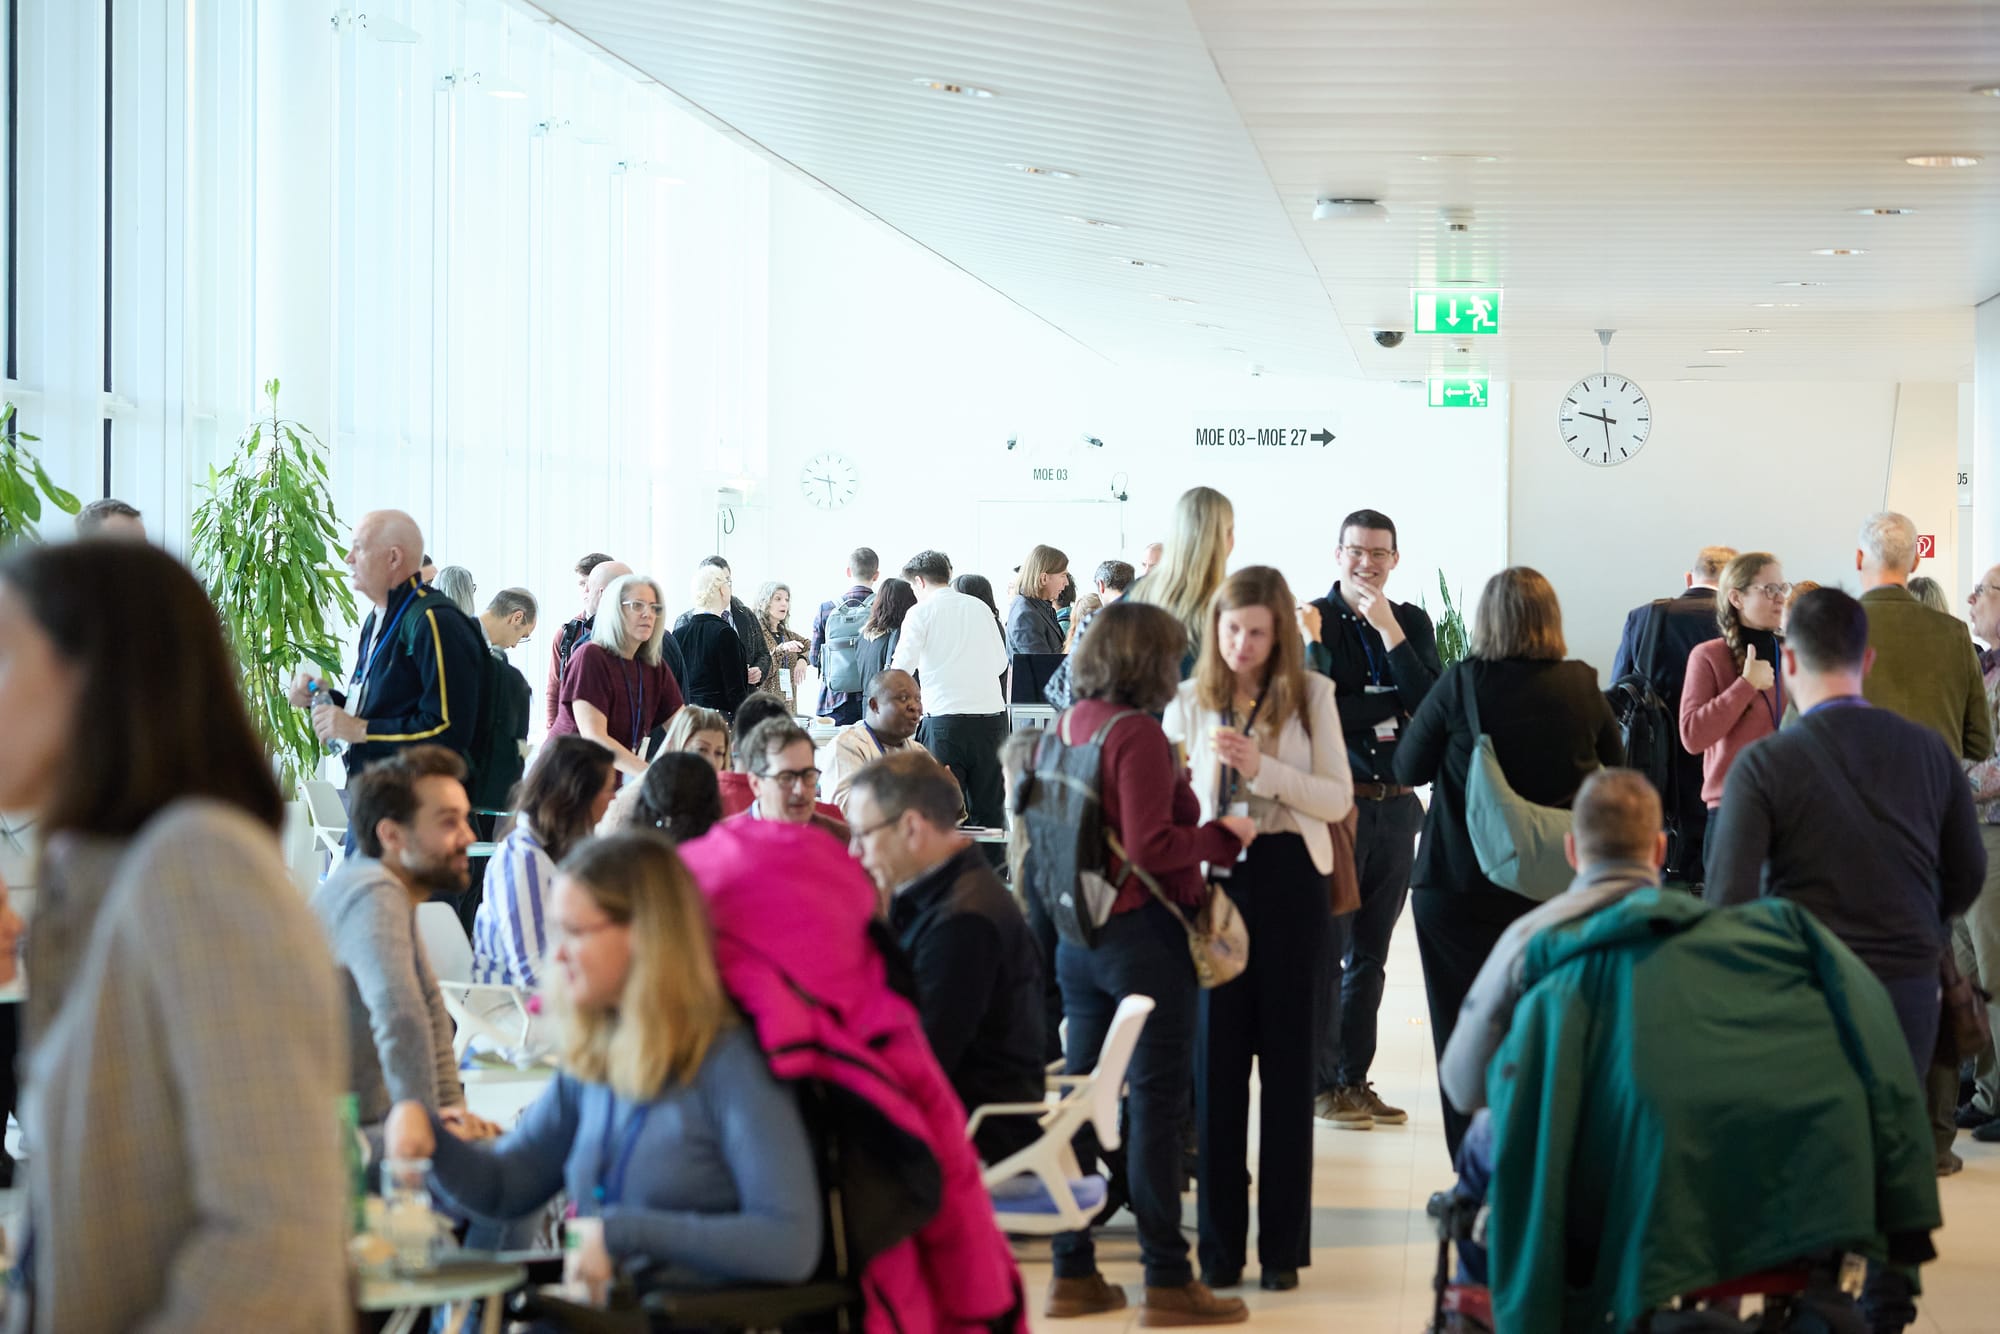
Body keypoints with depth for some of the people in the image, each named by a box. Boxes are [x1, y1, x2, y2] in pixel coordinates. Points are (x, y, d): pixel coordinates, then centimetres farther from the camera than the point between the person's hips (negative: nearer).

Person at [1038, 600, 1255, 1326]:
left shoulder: (1070, 725, 7)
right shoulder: (1138, 734, -17)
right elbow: (1149, 847, -22)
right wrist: (1223, 835, -9)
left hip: (1081, 935, 8)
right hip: (1143, 934, -8)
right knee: (1156, 1103, -1)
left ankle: (1072, 1272, 17)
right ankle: (1166, 1280, 6)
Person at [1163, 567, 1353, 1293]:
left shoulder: (1311, 695, 1)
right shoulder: (1191, 700, 5)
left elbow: (1338, 799, -5)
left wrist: (1262, 768, -17)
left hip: (1289, 880, -1)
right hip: (1214, 879, 1)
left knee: (1287, 1061, 4)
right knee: (1216, 1058, 4)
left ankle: (1283, 1244, 12)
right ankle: (1220, 1242, 12)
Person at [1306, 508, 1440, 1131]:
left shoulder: (1413, 623, 9)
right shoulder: (1312, 621, -4)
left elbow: (1431, 702, -6)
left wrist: (1389, 631, -12)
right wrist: (1396, 707, -8)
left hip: (1397, 805, 5)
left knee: (1371, 953, 10)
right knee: (1327, 949, -2)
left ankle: (1355, 1080, 17)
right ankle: (1323, 1085, 6)